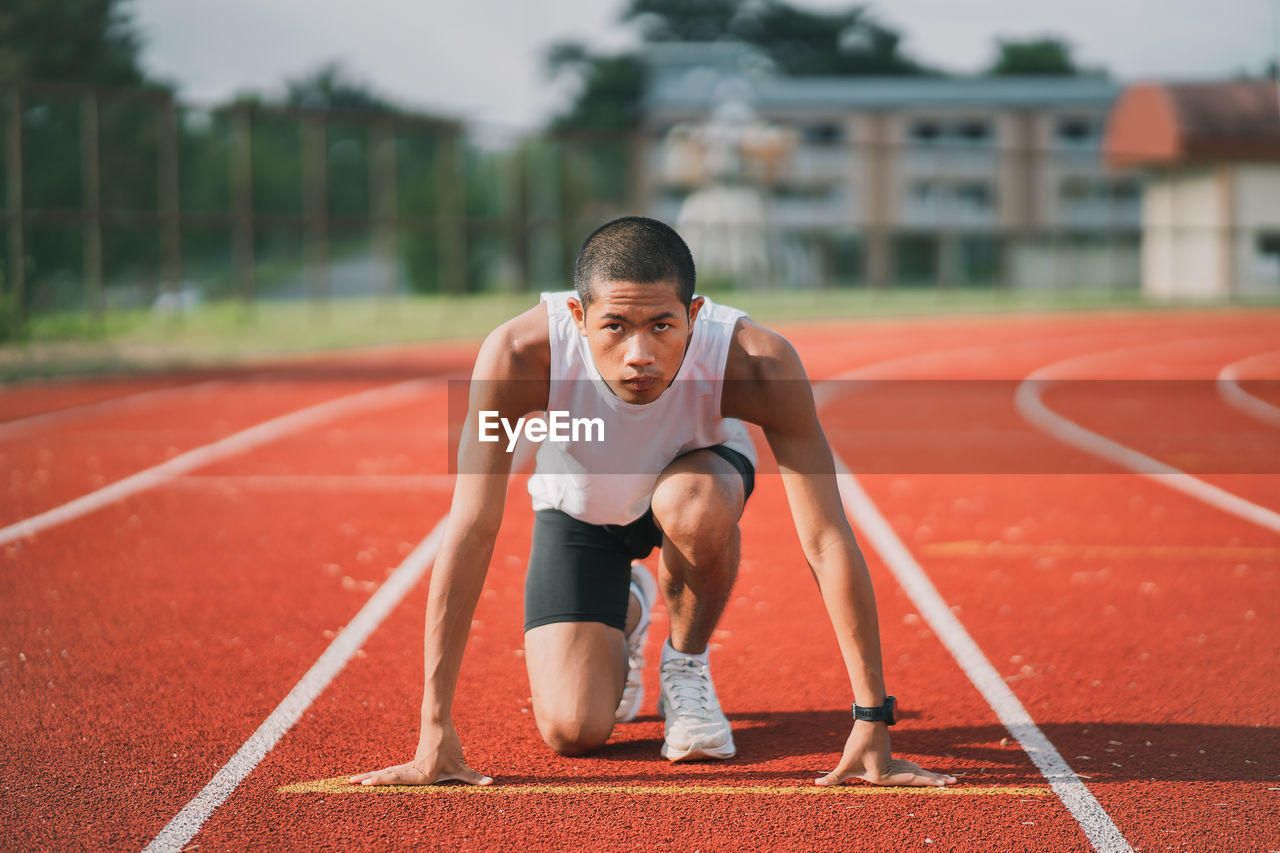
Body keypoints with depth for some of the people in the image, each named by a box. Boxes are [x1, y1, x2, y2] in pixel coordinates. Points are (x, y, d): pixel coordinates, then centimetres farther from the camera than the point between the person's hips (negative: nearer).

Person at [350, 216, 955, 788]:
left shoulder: (758, 365, -39)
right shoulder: (519, 353, -39)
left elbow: (827, 541, -36)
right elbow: (471, 532, -37)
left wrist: (872, 723, -40)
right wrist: (435, 732, -40)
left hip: (696, 471, -1)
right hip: (579, 505, 1)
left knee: (694, 504, -38)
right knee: (572, 731, -13)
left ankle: (686, 663, -4)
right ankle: (625, 614, 24)